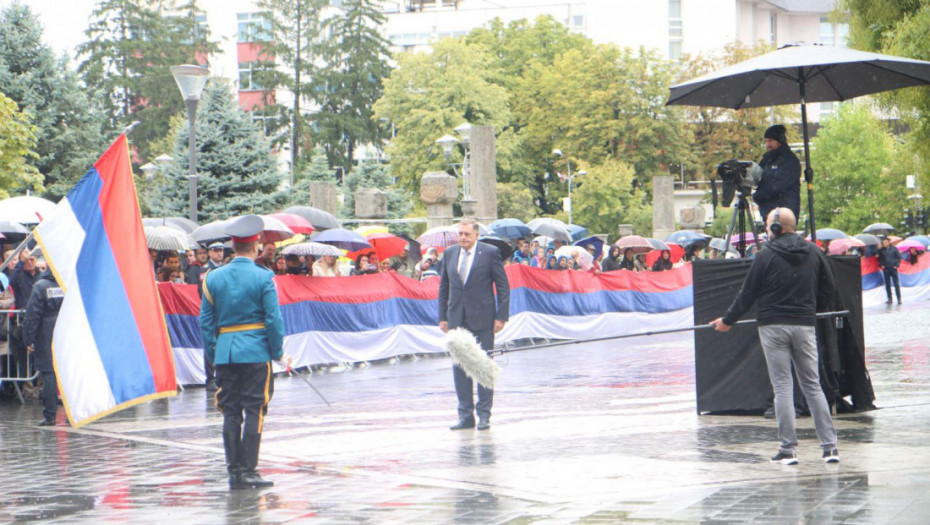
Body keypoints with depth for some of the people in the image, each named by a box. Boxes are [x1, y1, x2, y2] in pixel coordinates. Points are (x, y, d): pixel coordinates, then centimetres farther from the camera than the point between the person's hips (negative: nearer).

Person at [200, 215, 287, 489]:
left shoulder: (214, 277, 4)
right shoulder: (263, 277, -7)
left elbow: (206, 321, 6)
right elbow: (274, 319, -8)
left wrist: (211, 353, 14)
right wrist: (278, 352, 3)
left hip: (225, 354, 4)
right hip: (256, 352, -4)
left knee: (230, 413, 7)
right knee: (254, 412, 0)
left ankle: (234, 471, 8)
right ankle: (248, 472, -3)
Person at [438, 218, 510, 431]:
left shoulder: (490, 252, -4)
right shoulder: (449, 253, 8)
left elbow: (503, 286, -2)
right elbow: (444, 286, 13)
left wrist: (501, 316, -8)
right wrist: (443, 316, 7)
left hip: (482, 319, -4)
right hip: (457, 320, 4)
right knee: (459, 367, 4)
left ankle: (484, 414, 8)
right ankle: (465, 415, 11)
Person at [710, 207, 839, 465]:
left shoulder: (767, 256, -7)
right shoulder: (814, 253, 5)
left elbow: (748, 293, -2)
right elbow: (829, 289, 10)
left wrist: (728, 320, 11)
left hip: (774, 327, -4)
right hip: (805, 326, 4)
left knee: (782, 387, 0)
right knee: (812, 385, 9)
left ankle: (789, 449, -2)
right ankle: (829, 446, 4)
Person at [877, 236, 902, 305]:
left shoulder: (894, 248, -2)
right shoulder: (881, 250, 4)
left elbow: (899, 257, 3)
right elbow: (879, 258, 16)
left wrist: (897, 265, -5)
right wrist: (881, 265, 2)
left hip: (893, 268, -3)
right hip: (885, 269, 3)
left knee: (896, 284, -4)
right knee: (887, 284, 3)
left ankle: (899, 299, -2)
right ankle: (889, 298, 9)